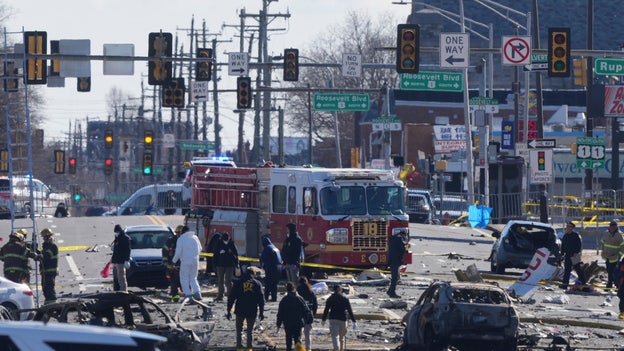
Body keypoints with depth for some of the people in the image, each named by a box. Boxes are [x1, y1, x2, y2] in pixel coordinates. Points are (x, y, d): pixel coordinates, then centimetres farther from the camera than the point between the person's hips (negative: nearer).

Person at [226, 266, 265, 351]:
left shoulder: (238, 283, 2)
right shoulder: (257, 284, 3)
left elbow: (231, 297, 1)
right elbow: (261, 299, 2)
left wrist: (229, 311, 5)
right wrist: (261, 312, 8)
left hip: (240, 311, -1)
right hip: (252, 311, 1)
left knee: (239, 329, 11)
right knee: (250, 331, 10)